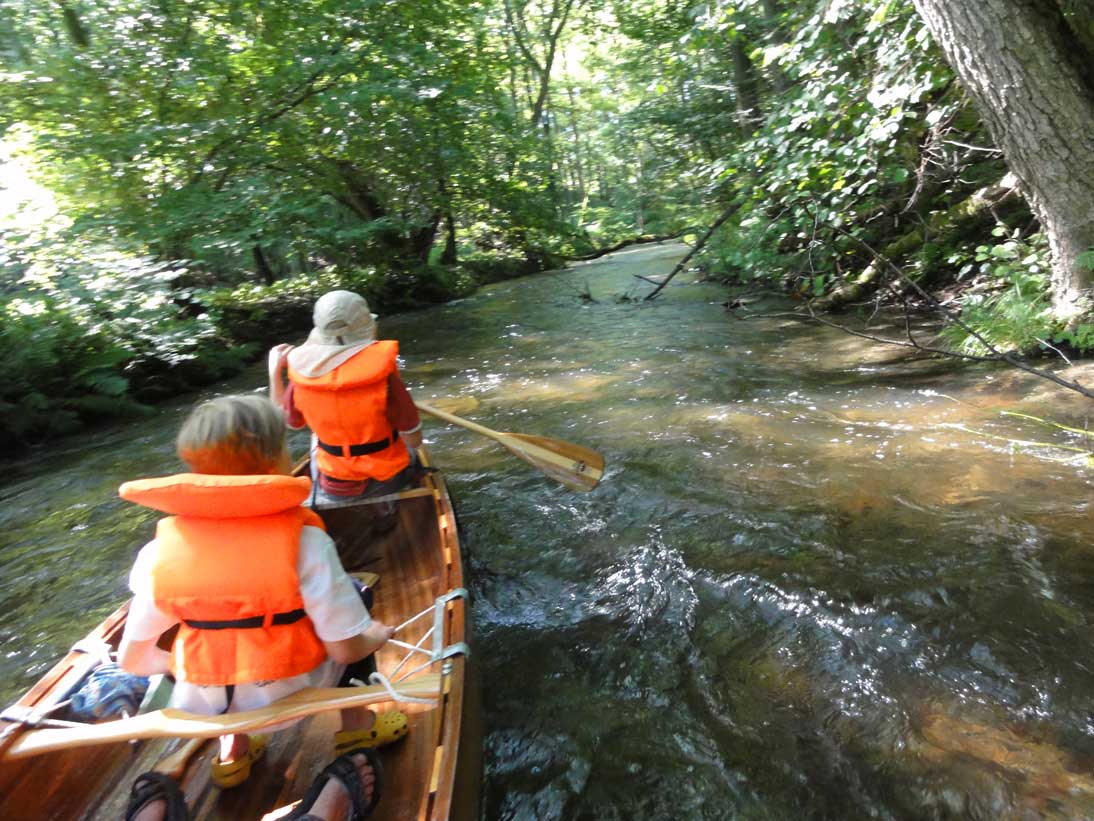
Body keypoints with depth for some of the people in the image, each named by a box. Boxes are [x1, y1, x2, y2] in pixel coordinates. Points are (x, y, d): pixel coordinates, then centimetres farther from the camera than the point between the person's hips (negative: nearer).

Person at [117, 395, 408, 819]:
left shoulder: (160, 551, -11)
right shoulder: (305, 542, -22)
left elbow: (133, 659, -2)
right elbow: (345, 650, -17)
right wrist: (376, 635, 5)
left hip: (201, 708, 4)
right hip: (285, 700, -3)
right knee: (351, 593, 15)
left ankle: (232, 749, 29)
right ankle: (354, 724, 21)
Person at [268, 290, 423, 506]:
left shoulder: (302, 375, -15)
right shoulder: (383, 373, -25)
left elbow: (284, 419, 6)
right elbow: (414, 440, -17)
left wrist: (275, 371, 14)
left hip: (334, 490, 3)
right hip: (387, 481, -2)